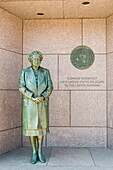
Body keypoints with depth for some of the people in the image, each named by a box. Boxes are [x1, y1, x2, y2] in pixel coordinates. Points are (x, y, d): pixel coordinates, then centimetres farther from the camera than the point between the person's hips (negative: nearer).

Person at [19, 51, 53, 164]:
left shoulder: (45, 72, 3)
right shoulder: (25, 72, -1)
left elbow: (50, 87, 0)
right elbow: (21, 88, -7)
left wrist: (42, 97, -17)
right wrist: (33, 98, -19)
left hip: (42, 103, 1)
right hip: (29, 103, -1)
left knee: (41, 126, 4)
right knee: (31, 126, 1)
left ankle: (40, 152, 17)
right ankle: (34, 153, 13)